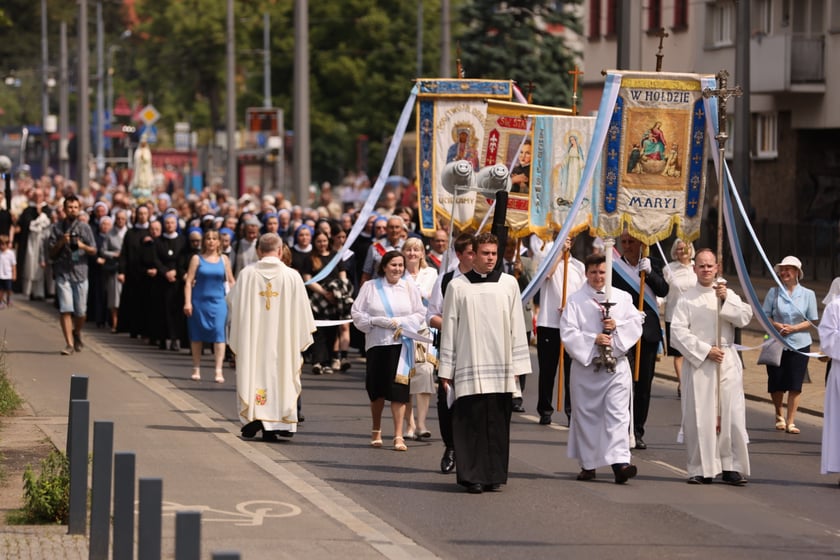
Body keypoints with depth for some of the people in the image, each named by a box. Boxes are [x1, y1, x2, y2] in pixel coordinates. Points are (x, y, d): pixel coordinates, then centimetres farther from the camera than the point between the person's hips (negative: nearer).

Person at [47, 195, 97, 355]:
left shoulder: (84, 227, 7)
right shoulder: (57, 227, 6)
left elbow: (93, 251, 6)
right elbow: (51, 252, 6)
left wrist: (83, 246, -14)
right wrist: (61, 242, -12)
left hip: (80, 272, 1)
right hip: (62, 273, -1)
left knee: (80, 312, 3)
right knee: (65, 310, -10)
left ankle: (77, 333, 32)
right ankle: (69, 344, -8)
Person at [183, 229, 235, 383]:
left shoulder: (223, 259, 7)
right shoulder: (197, 259, 2)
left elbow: (230, 281, 11)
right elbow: (189, 281, -1)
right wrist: (187, 302, -9)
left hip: (218, 301, 0)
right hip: (199, 301, 0)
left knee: (219, 333, -11)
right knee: (197, 335, 6)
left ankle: (218, 371, -11)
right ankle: (196, 369, 17)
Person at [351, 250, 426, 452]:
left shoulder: (409, 288, 7)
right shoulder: (370, 287, 5)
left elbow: (420, 314, 6)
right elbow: (357, 313, 2)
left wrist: (402, 322, -10)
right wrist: (378, 321, -11)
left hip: (401, 343, -1)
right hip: (376, 343, 1)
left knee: (399, 389, -10)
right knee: (376, 390, 8)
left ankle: (398, 436, -8)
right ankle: (376, 430, 30)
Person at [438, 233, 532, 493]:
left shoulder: (509, 284, 7)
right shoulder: (457, 286, 3)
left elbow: (517, 326, 9)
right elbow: (448, 330, 5)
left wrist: (518, 366, 5)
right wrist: (446, 371, 3)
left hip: (501, 368, 2)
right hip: (469, 369, -2)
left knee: (498, 423, 2)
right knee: (471, 422, -5)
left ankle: (495, 475, 10)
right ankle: (473, 476, 0)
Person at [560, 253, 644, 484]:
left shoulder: (622, 298, 9)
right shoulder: (575, 300, 2)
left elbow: (636, 324, 5)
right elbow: (568, 332, -6)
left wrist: (617, 326, -12)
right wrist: (594, 339, -17)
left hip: (616, 365, 0)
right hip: (585, 365, 0)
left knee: (618, 413, -10)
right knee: (587, 414, 6)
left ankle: (620, 462, -19)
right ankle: (588, 464, 16)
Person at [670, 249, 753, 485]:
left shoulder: (729, 294, 13)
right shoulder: (687, 298, 3)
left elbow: (744, 317, 0)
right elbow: (678, 330, -4)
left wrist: (726, 300, -13)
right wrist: (705, 350, -10)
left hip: (727, 362, 2)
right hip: (698, 363, -2)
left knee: (731, 415, -3)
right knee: (699, 417, -4)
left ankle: (732, 467, 0)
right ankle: (702, 469, 0)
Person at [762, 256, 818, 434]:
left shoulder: (808, 294, 0)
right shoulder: (774, 292, 1)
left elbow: (811, 321, 1)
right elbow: (765, 316, 3)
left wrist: (793, 328, -13)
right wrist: (777, 326, -15)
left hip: (799, 344, -1)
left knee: (795, 384, -2)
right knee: (776, 383, 4)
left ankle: (790, 422, 7)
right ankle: (779, 416, 30)